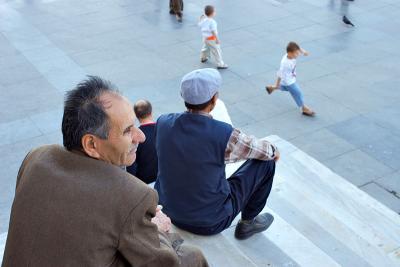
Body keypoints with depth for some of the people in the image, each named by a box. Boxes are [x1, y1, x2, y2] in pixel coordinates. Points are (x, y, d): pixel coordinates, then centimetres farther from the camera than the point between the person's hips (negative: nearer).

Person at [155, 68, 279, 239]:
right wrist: (274, 151, 19)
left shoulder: (163, 123, -12)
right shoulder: (224, 134, -25)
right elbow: (265, 151, -5)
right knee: (267, 161, 6)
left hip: (169, 212, 5)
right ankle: (248, 222, 24)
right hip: (210, 222, -5)